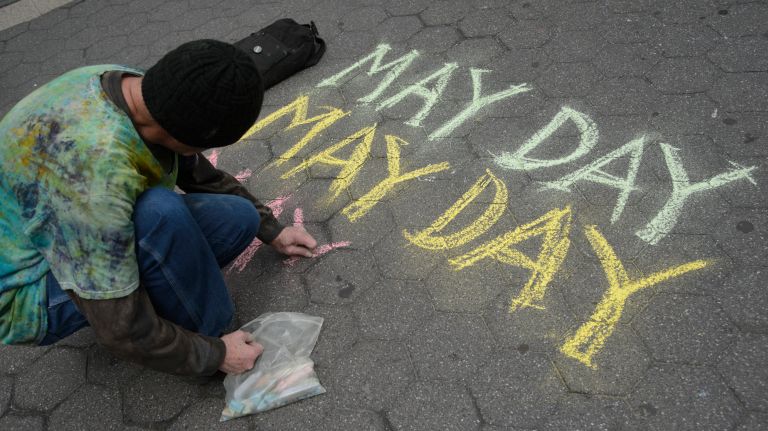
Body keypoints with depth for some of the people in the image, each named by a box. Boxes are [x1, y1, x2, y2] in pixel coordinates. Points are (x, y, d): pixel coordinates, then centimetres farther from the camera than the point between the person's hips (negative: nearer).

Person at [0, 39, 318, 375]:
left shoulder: (136, 87, -12)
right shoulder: (95, 164, -38)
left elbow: (199, 174, 6)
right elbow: (119, 329, -31)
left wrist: (270, 230, 12)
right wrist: (215, 354, -17)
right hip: (28, 291, -7)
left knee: (240, 217, -3)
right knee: (161, 212, -35)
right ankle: (210, 333, -12)